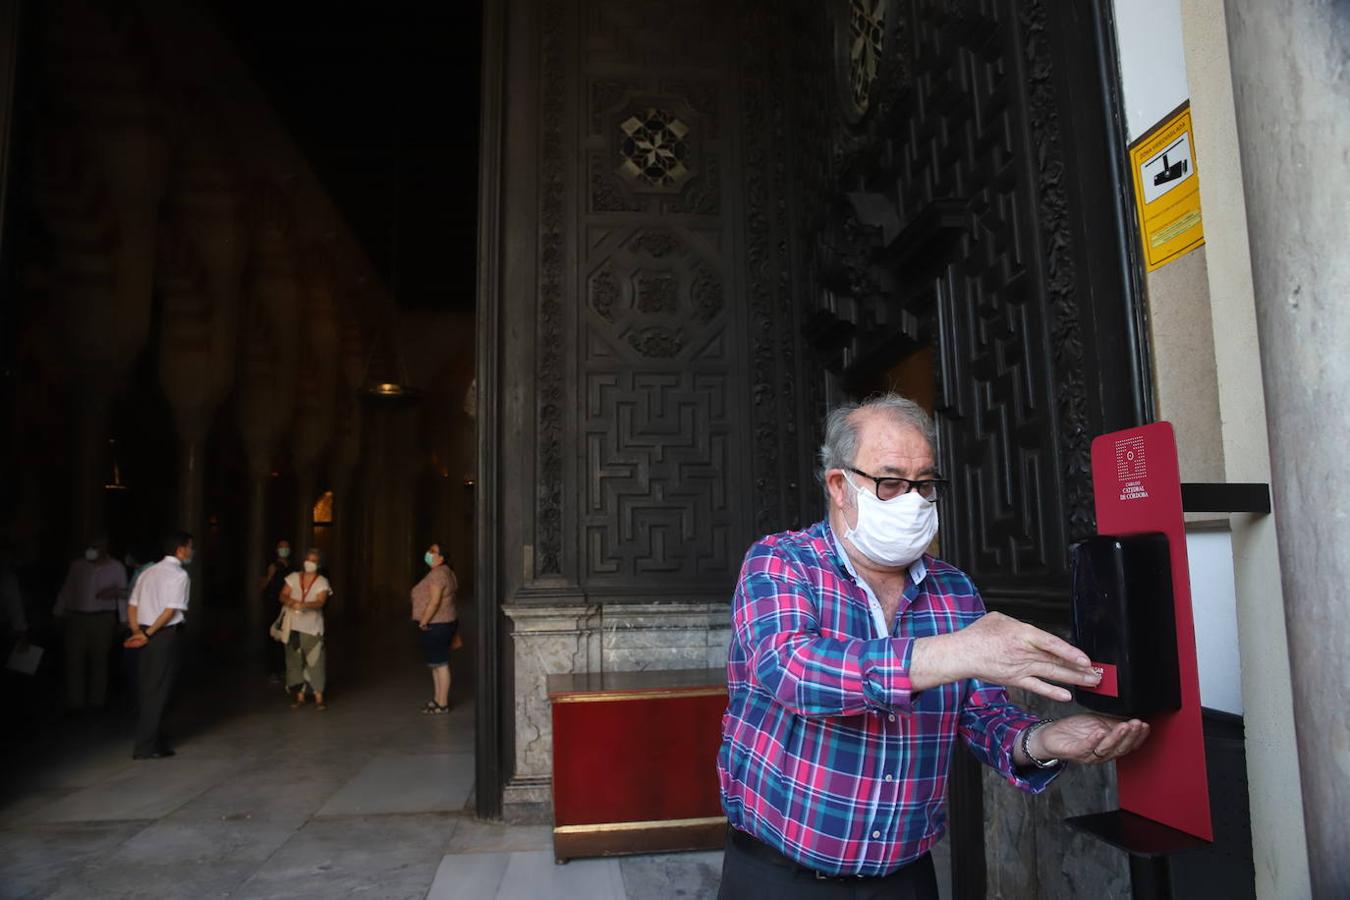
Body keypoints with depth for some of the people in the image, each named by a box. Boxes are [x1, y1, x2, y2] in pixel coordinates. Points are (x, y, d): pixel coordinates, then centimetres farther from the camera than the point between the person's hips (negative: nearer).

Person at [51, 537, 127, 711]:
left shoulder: (116, 567, 4)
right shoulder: (77, 565, 7)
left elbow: (124, 591, 8)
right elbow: (66, 590, 11)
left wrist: (115, 592, -14)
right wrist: (58, 613, 8)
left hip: (103, 618, -1)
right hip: (76, 618, 1)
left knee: (99, 659, 4)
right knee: (75, 659, 0)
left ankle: (97, 700, 12)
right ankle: (75, 701, 6)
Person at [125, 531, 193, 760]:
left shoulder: (149, 572, 15)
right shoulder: (180, 574, -10)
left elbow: (132, 606, 12)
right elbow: (171, 611, -18)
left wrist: (138, 632, 6)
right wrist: (147, 634, -11)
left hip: (148, 637, 8)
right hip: (167, 636, -8)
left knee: (146, 688, 14)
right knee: (158, 691, -1)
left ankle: (154, 741, 24)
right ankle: (146, 747, 3)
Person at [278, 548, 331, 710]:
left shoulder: (322, 582, -2)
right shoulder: (293, 577, 7)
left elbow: (320, 602, -16)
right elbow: (283, 596, 1)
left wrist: (304, 605, -35)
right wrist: (291, 602, -22)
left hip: (312, 629, -2)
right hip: (293, 627, 3)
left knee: (315, 663, -5)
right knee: (295, 662, 6)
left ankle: (319, 698, 2)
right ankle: (300, 697, 16)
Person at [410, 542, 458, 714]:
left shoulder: (438, 573, -19)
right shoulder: (445, 572, 13)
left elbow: (434, 602, -26)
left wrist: (423, 623, -16)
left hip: (436, 626, -11)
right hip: (442, 624, 11)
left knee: (440, 664, -2)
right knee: (436, 664, 18)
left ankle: (442, 704, 5)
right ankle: (437, 699, 27)